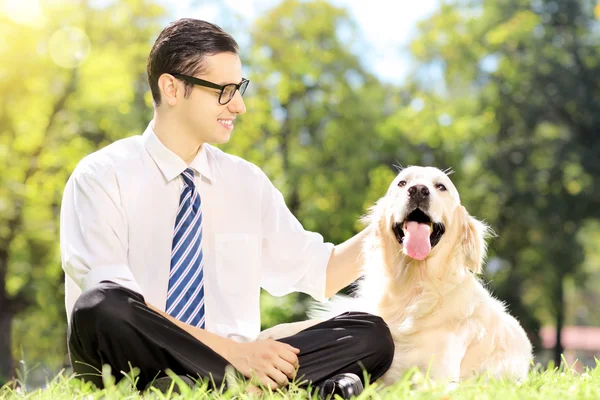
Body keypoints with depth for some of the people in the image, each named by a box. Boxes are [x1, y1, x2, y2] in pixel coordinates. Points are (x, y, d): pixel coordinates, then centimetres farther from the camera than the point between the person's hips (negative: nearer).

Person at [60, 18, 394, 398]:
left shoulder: (247, 181, 14)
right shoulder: (103, 176, -3)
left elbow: (320, 273, 15)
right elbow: (104, 301, -16)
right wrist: (231, 350, -22)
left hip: (240, 362, 4)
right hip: (140, 368, -4)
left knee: (369, 335, -16)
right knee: (101, 306, -37)